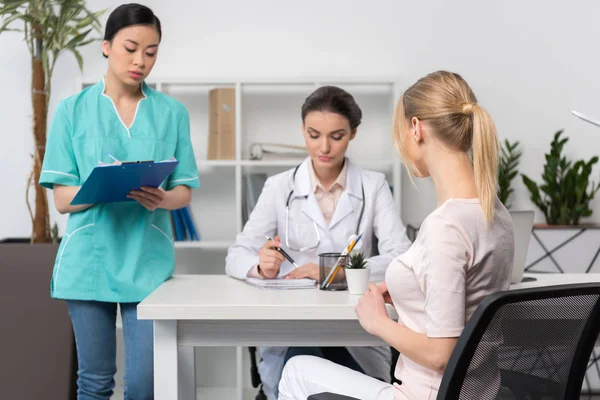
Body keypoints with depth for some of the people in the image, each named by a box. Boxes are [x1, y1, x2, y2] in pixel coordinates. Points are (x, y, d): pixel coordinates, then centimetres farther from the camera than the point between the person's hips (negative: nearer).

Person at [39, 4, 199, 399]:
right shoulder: (73, 110, 2)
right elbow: (62, 199, -1)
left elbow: (184, 192, 7)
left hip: (149, 261, 1)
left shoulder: (172, 113, 5)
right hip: (90, 260, 0)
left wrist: (161, 199, -16)